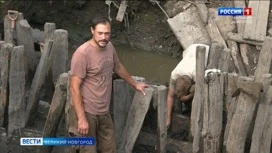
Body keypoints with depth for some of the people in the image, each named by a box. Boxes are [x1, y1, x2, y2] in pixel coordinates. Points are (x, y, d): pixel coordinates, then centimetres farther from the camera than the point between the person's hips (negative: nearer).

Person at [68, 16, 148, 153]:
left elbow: (118, 67, 23)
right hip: (87, 112, -7)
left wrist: (135, 84, 35)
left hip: (104, 112, 7)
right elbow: (74, 87, -20)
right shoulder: (82, 53, -21)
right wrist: (81, 118, -22)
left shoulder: (109, 47, 2)